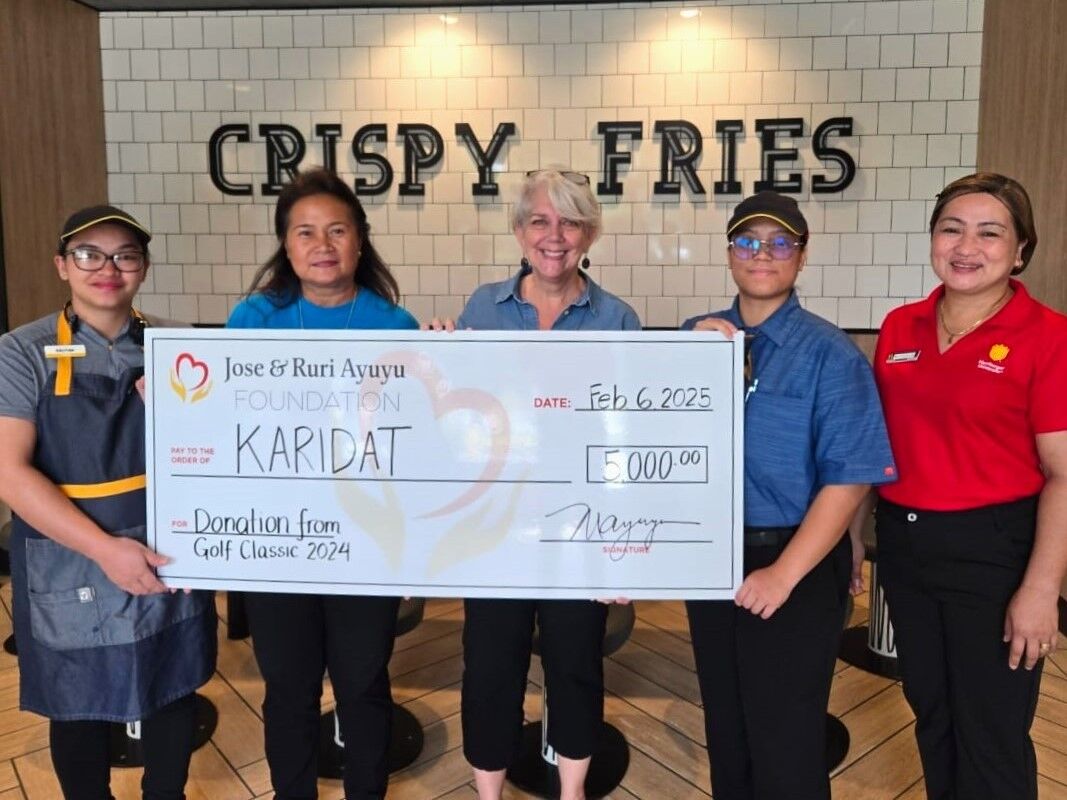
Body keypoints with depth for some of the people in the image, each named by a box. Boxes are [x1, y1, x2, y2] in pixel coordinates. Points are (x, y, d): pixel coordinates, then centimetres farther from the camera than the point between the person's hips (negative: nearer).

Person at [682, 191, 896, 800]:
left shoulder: (829, 352, -11)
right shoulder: (700, 335, 4)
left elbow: (850, 477, -15)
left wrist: (784, 572, -18)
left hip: (795, 565, -5)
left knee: (785, 740, 9)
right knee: (725, 727, 22)